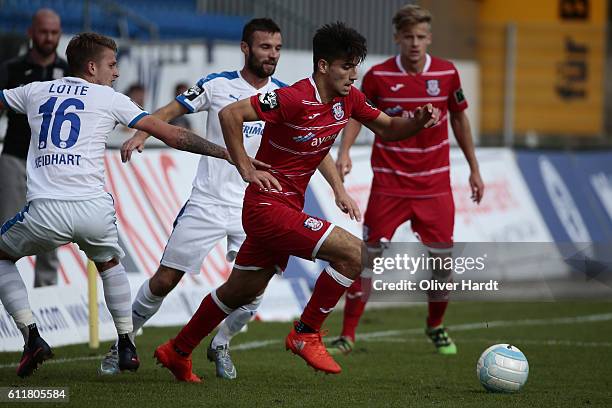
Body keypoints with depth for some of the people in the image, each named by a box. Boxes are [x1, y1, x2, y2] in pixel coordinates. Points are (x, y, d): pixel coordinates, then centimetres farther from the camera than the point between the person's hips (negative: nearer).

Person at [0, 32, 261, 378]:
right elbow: (171, 134, 7)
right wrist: (226, 153, 10)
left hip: (45, 210, 0)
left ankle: (32, 336, 8)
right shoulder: (109, 99, 10)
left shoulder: (34, 92, 16)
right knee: (110, 264, 31)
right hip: (95, 210, 1)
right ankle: (126, 346, 24)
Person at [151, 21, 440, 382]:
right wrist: (246, 169, -17)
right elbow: (230, 114, -20)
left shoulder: (348, 99, 3)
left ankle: (177, 352, 36)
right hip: (269, 206, -9)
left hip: (287, 207, 9)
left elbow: (388, 129, 16)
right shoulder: (294, 99, -21)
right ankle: (306, 335, -7)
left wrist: (418, 122, -4)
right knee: (355, 253, -18)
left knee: (242, 291, 21)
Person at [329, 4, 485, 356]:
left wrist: (474, 169, 14)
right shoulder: (378, 75, -7)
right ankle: (348, 336, 0)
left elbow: (459, 118, 11)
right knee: (368, 256, -7)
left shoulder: (447, 73, -1)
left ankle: (436, 327, 26)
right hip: (389, 185, -2)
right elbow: (358, 113, 6)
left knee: (442, 258, 2)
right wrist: (345, 151, -11)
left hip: (435, 186, 2)